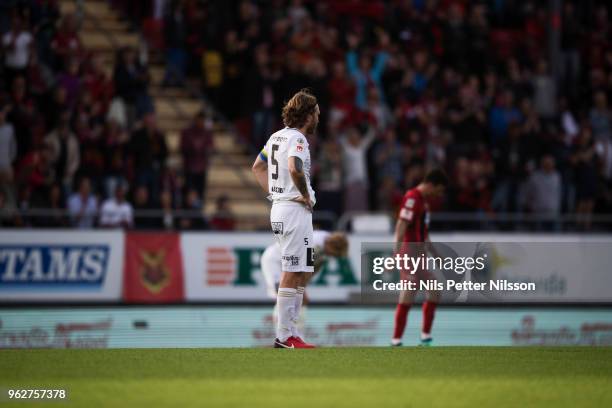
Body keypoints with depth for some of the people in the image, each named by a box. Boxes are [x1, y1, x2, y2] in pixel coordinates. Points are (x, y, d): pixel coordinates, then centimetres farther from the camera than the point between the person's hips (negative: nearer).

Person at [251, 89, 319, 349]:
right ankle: (285, 336, -7)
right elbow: (294, 169, -32)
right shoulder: (296, 138, -13)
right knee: (292, 273, -7)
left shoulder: (277, 136, 15)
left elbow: (257, 166, 26)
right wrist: (306, 196, -17)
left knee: (299, 272, 14)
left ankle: (289, 332, 14)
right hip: (295, 210, -10)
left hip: (279, 208, 10)